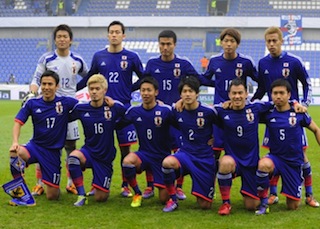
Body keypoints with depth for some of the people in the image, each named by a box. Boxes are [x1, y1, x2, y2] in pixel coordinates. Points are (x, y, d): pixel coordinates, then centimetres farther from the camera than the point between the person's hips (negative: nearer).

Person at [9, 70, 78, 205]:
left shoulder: (65, 102, -6)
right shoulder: (32, 103, -3)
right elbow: (18, 122, -7)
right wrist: (15, 142, -23)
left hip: (54, 152, 0)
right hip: (35, 146, 1)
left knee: (52, 196, -1)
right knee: (15, 153, -36)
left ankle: (54, 185, 39)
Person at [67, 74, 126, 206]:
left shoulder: (114, 108, -8)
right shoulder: (81, 109, -4)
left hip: (106, 157, -1)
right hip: (89, 152, 1)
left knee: (100, 198, -1)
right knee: (73, 157, -36)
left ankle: (101, 186, 38)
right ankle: (81, 195, -20)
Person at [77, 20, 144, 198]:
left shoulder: (131, 57, 1)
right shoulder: (99, 56, 6)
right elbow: (89, 78, 17)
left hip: (124, 108, -1)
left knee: (125, 148, 3)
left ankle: (125, 186, 14)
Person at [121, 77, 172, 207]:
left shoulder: (165, 111, -13)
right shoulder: (134, 111, -3)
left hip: (162, 157, -2)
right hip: (144, 154, 2)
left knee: (164, 199, -3)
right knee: (127, 161, -34)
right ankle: (137, 194, -8)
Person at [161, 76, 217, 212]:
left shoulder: (208, 112, -12)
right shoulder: (177, 112, -1)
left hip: (205, 158, -2)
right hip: (186, 153, 2)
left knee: (205, 205, 0)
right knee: (167, 162, -35)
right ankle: (172, 200, -13)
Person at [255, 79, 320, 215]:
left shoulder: (298, 113, -6)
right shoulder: (268, 113, -6)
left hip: (294, 162, 0)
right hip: (275, 157, 0)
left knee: (293, 206, 3)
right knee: (264, 164, -39)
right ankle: (263, 201, -17)